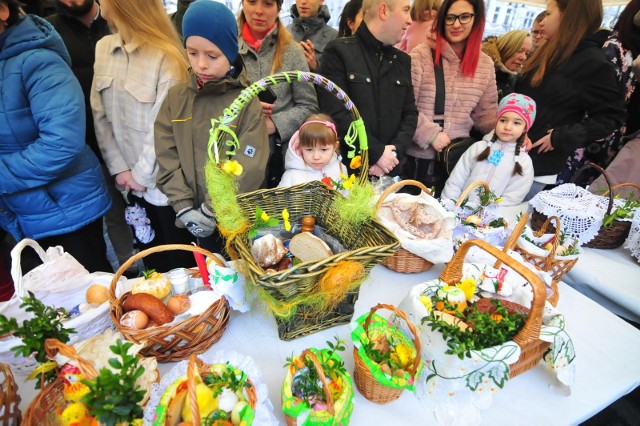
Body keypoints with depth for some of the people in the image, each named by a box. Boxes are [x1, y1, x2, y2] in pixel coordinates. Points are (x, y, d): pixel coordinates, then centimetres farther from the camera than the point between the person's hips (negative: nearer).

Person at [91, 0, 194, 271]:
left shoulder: (165, 56, -14)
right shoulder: (103, 48, 5)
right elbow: (99, 115, 4)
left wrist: (142, 174, -11)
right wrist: (119, 168, -3)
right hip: (131, 182, 6)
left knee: (182, 262, 11)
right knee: (153, 262, 21)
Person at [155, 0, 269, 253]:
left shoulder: (247, 101, -11)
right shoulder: (176, 97, 1)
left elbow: (249, 168, -16)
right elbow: (167, 157, -2)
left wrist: (212, 210, -16)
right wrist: (184, 207, -11)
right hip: (196, 219, 3)